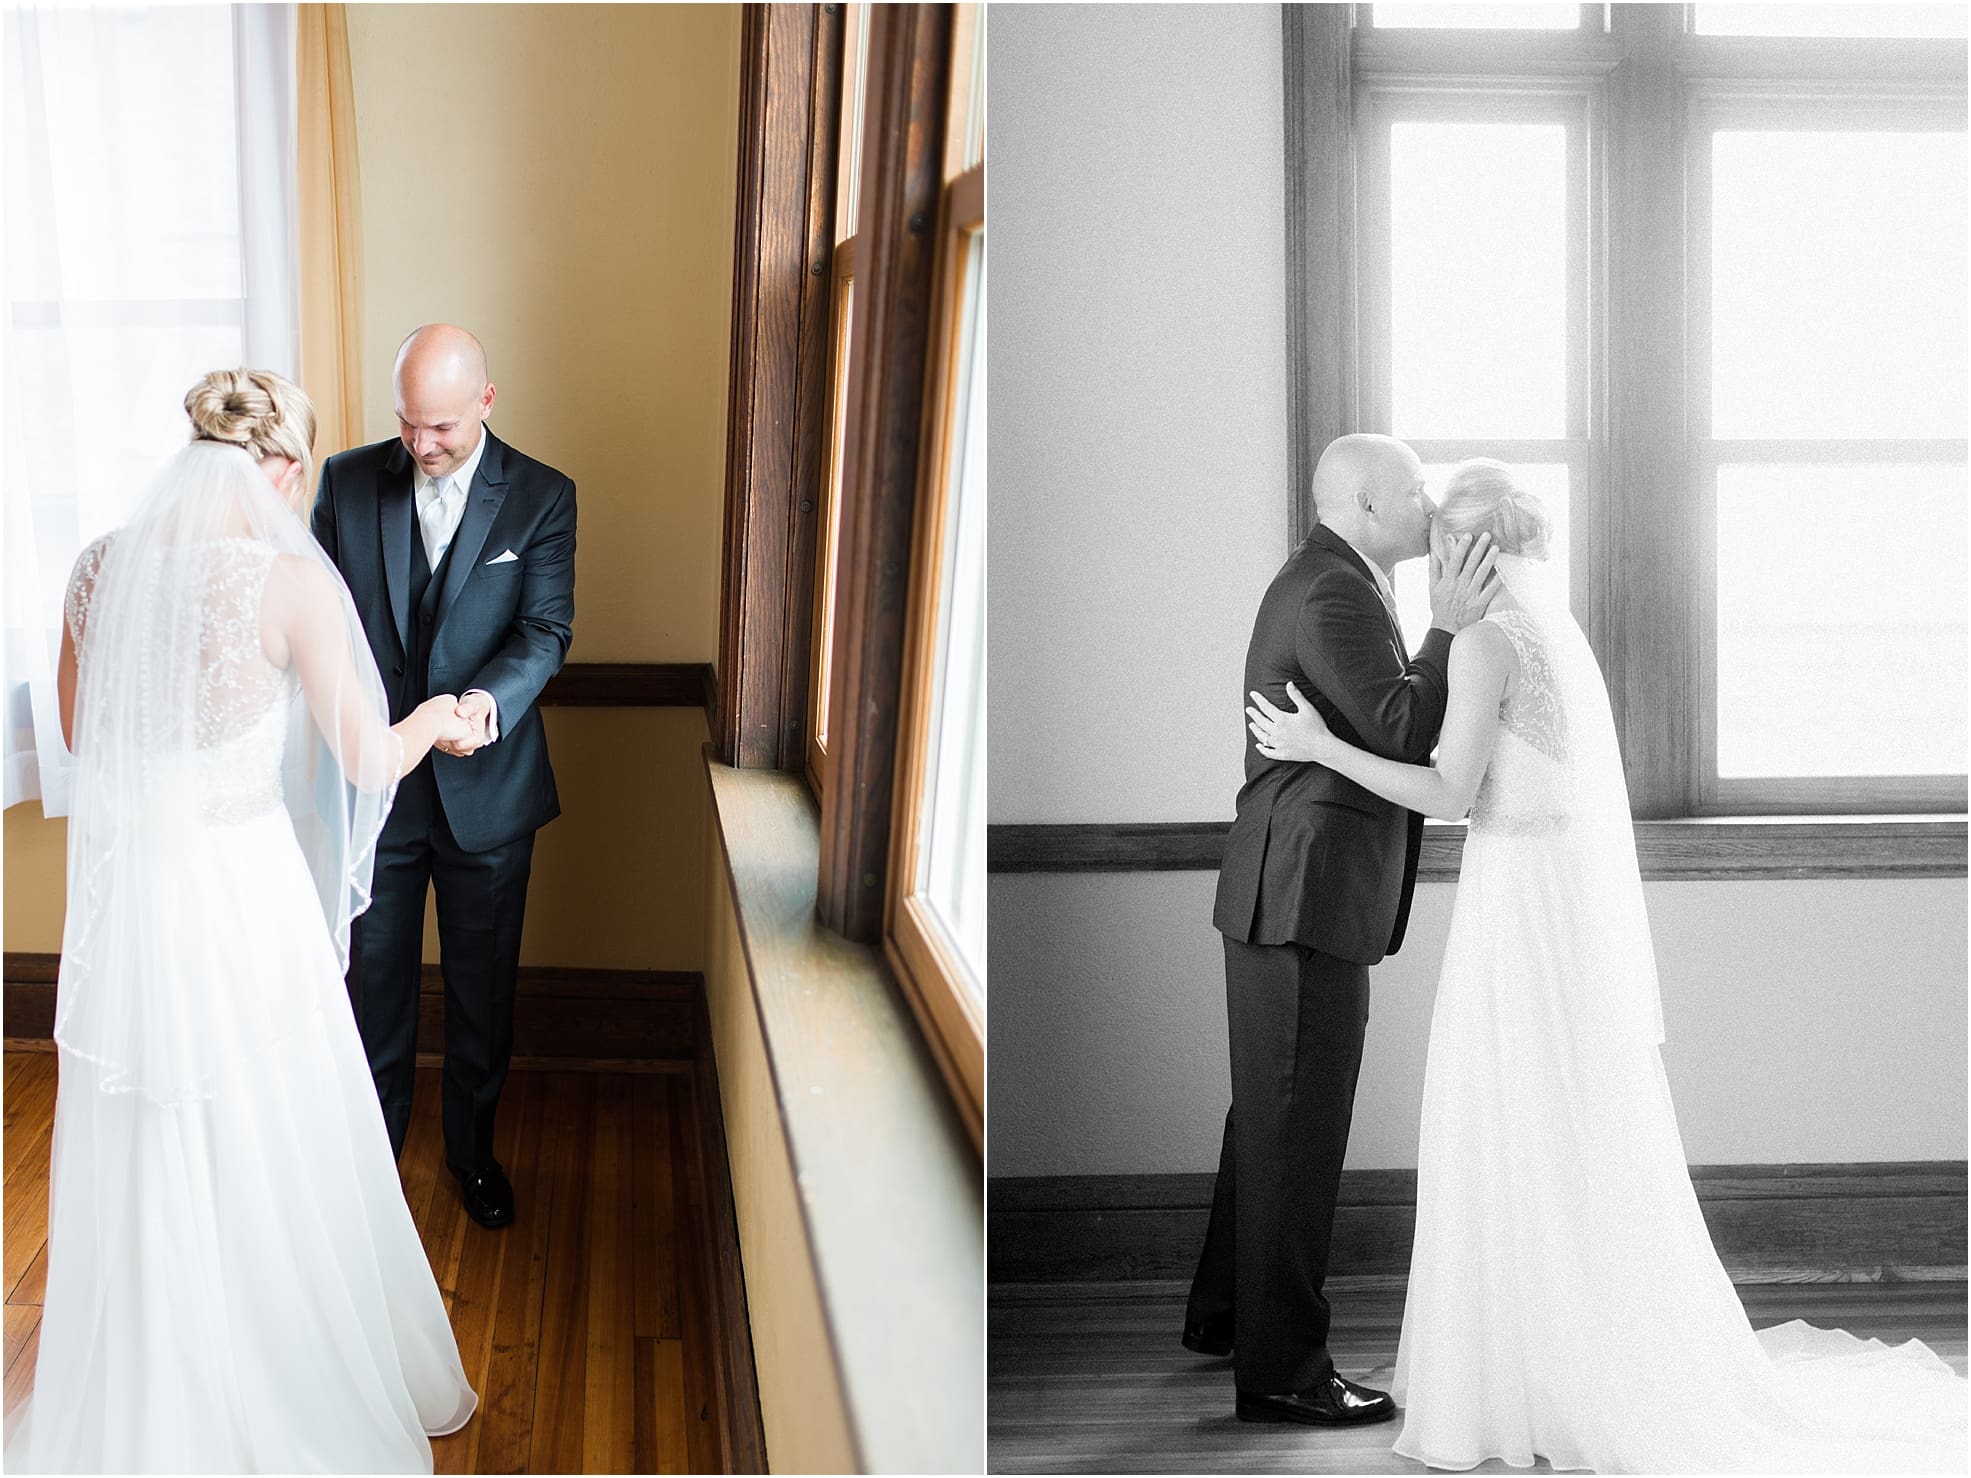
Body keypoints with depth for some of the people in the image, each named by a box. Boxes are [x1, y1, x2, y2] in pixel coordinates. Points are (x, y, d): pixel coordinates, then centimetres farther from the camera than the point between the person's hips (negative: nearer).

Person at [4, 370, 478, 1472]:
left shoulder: (101, 567, -1)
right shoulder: (288, 578, -15)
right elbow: (368, 761, -9)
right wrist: (437, 718, 11)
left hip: (123, 889, 5)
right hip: (242, 892, -5)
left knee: (141, 1166, 18)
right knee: (272, 1160, 12)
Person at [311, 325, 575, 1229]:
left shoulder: (541, 498, -7)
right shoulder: (348, 482, -3)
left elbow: (546, 631, -12)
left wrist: (489, 700, -32)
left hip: (485, 786, -1)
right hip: (372, 780, 1)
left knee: (482, 983, 13)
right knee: (374, 974, 14)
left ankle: (473, 1146, 32)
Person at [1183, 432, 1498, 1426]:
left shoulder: (1322, 581, 17)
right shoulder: (1335, 594, -16)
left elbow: (1392, 732, 19)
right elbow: (1402, 736, -23)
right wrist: (1447, 628, -19)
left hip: (1291, 894, 11)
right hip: (1306, 895, -11)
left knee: (1270, 1113, 21)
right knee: (1296, 1129, -5)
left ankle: (1225, 1313, 35)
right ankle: (1280, 1371, 2)